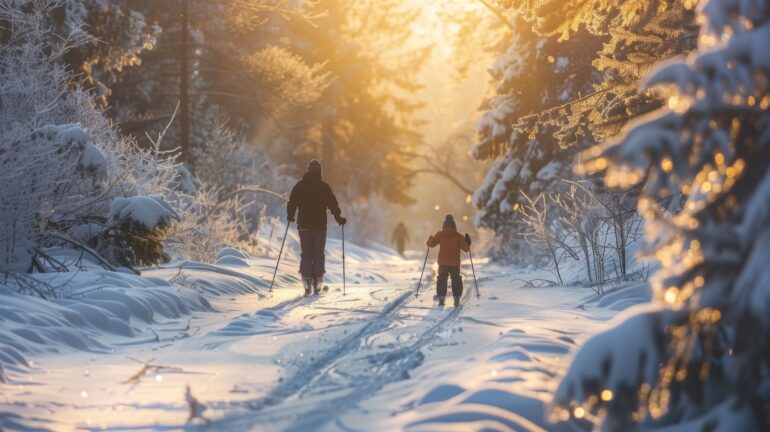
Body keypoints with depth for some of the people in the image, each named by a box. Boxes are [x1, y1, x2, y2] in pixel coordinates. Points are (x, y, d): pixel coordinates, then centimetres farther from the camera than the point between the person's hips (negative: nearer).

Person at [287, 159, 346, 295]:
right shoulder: (324, 186, -2)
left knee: (306, 254, 6)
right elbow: (333, 204, -3)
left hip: (304, 224, 1)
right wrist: (339, 218, 9)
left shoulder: (299, 186, 2)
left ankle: (307, 282, -9)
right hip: (320, 225, -1)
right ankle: (317, 283, -1)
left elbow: (292, 202, 5)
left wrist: (290, 216, 22)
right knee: (319, 254, 6)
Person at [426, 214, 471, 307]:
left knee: (442, 280, 9)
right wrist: (468, 243, 15)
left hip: (443, 262, 0)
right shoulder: (458, 236, -5)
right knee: (456, 280, 10)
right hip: (455, 263, 0)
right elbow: (466, 248, -5)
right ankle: (457, 299, 3)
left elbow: (431, 243, -4)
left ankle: (441, 298, -1)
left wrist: (430, 239, 17)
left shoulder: (440, 235, -5)